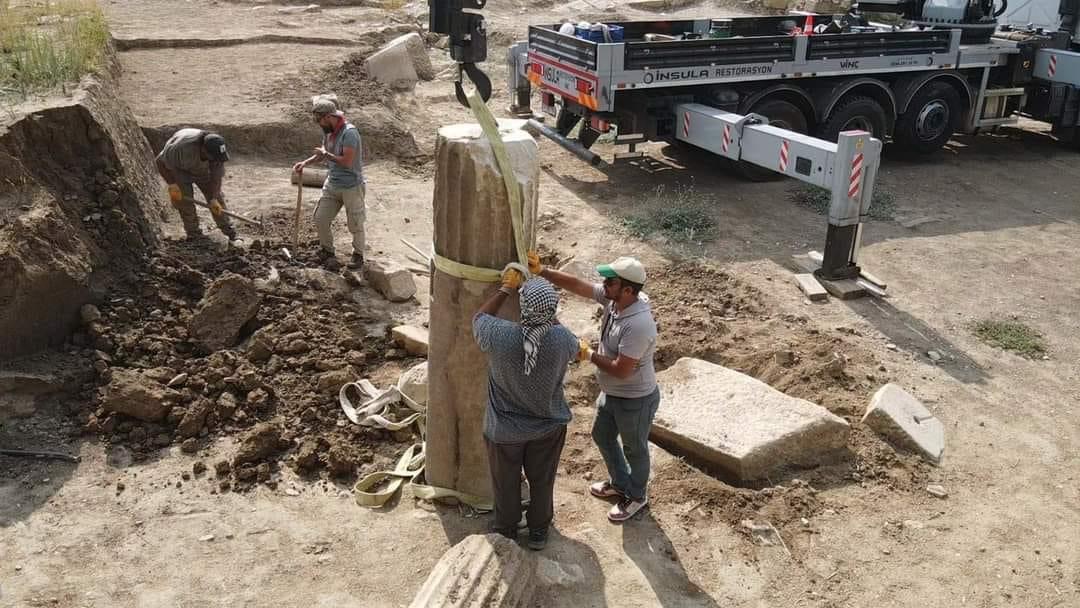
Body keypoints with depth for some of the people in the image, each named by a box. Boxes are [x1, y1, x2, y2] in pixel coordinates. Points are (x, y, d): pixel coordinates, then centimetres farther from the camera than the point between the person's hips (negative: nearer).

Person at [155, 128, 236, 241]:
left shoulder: (216, 152, -30)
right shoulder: (183, 148, -43)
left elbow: (216, 176, -21)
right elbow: (161, 162, -28)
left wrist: (214, 199, -26)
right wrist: (172, 184, -28)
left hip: (202, 169, 3)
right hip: (178, 167, -3)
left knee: (217, 197, -2)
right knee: (185, 199, -12)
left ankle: (229, 232, 4)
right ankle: (193, 234, 1)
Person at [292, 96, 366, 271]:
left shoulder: (349, 132, -24)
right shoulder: (328, 131, 2)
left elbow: (347, 162, -28)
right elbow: (323, 153, 18)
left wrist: (326, 154, -16)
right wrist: (306, 162, 3)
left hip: (351, 186, -8)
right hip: (332, 184, 8)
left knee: (355, 224, 8)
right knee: (320, 219, 9)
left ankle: (358, 254, 30)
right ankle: (327, 251, 30)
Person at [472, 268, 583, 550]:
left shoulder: (498, 336, -31)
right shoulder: (561, 339, -26)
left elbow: (479, 317, -6)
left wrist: (506, 288, -1)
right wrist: (548, 317, 5)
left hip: (504, 429, -1)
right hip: (548, 426, 1)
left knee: (506, 483, 23)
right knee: (542, 481, 24)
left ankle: (506, 531, 46)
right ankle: (538, 532, 44)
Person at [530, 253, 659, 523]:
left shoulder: (639, 325, -37)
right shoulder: (613, 298, -13)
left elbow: (621, 370, -33)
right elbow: (577, 285, -8)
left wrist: (589, 355, -20)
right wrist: (540, 270, -17)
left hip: (635, 399, -9)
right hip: (611, 393, 9)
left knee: (634, 449, 16)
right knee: (602, 436, 27)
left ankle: (637, 496, 43)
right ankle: (620, 484, 51)